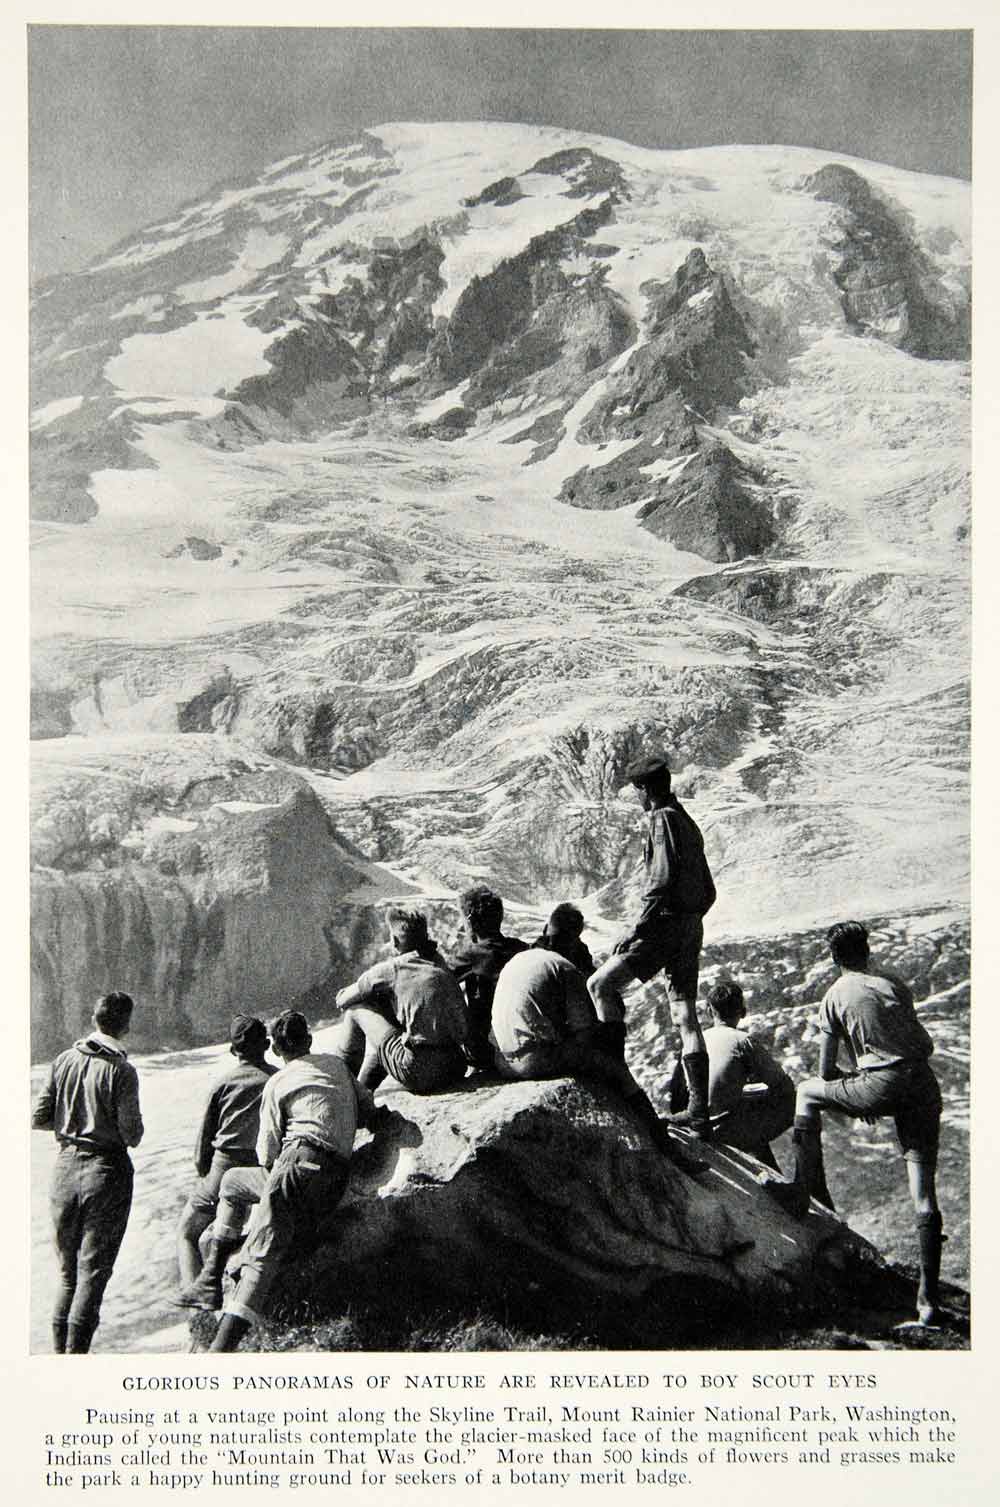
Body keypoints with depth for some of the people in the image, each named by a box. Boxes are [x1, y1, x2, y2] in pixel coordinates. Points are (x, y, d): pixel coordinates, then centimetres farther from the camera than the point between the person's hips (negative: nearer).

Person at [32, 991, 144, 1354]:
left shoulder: (65, 1060, 0)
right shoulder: (121, 1071, -14)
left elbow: (39, 1117, 2)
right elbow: (132, 1135, -13)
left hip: (66, 1167, 5)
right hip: (107, 1170, -5)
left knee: (68, 1269, 18)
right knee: (93, 1269, 3)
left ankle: (59, 1350, 22)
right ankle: (76, 1351, 1)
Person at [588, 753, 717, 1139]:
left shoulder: (663, 819, -8)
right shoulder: (689, 824, 20)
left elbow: (661, 882, -19)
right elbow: (708, 892, 22)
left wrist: (636, 929, -19)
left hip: (666, 924, -9)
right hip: (691, 930, 9)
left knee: (601, 984, -6)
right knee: (686, 1017, 8)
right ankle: (698, 1112, 8)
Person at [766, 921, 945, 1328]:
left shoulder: (835, 996, 8)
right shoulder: (895, 983, 17)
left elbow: (827, 1070, 9)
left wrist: (855, 1094, 27)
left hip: (882, 1084, -4)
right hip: (924, 1085, 4)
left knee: (807, 1093, 22)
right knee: (923, 1195, 3)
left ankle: (805, 1189, 18)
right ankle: (928, 1298, 1)